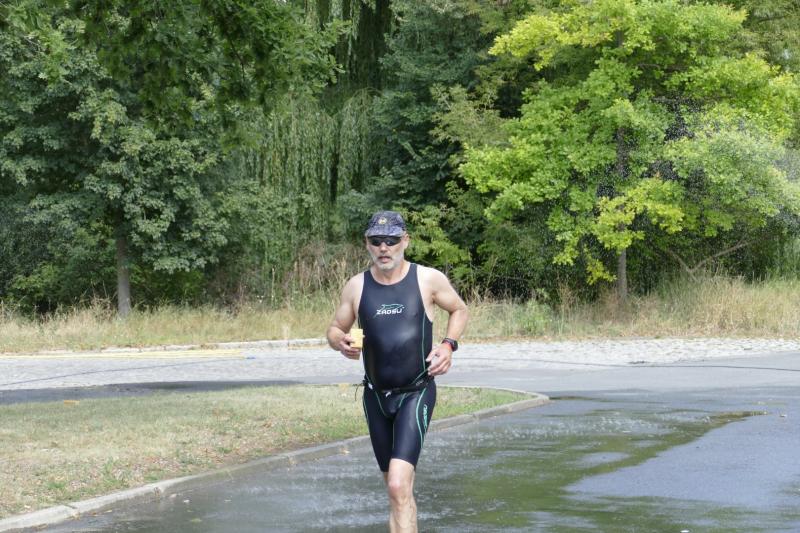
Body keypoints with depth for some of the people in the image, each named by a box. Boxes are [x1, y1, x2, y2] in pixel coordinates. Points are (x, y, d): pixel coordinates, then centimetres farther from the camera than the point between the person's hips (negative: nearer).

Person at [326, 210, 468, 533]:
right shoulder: (356, 286, 1)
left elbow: (459, 310, 12)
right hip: (375, 395, 4)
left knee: (399, 487, -21)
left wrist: (449, 344, -6)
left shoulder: (428, 279, -6)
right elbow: (335, 330, 12)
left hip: (416, 393, -4)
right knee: (395, 487, 15)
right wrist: (341, 343, -13)